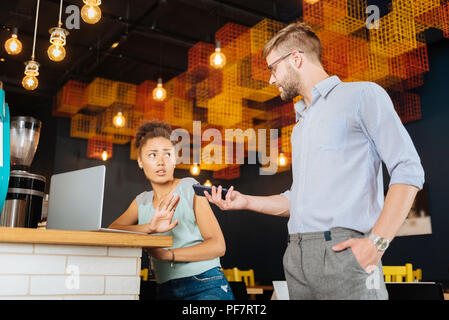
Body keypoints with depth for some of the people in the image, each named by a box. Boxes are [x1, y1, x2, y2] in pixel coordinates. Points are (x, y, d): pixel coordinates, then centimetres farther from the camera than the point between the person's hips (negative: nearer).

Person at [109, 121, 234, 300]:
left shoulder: (189, 187, 2)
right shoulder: (142, 201, 14)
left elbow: (218, 246, -4)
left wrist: (166, 254, -12)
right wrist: (150, 228, -16)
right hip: (166, 291, 4)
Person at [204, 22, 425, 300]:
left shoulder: (362, 94, 2)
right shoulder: (301, 123, 24)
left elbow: (408, 170, -7)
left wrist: (377, 242, -16)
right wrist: (245, 202, 13)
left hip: (342, 250, -6)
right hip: (296, 256, 7)